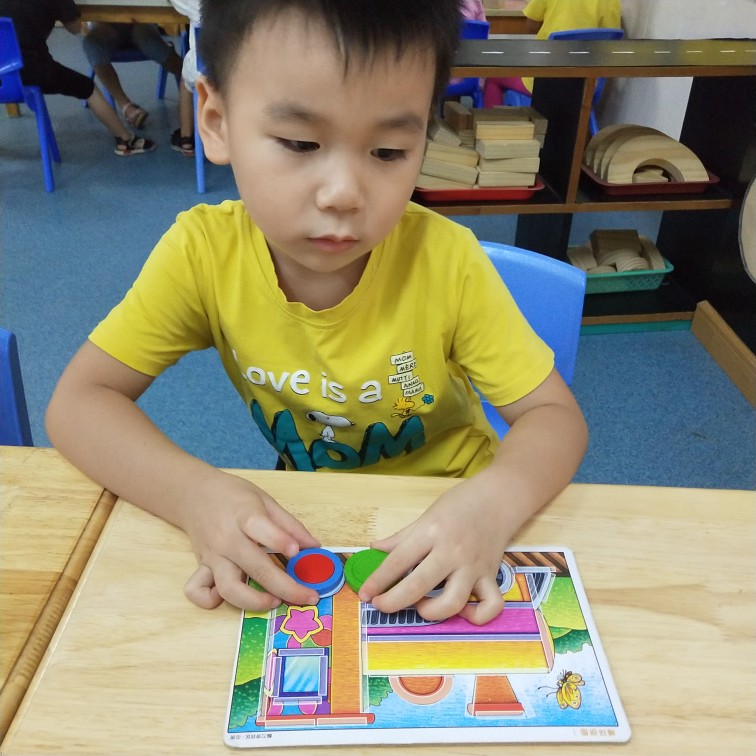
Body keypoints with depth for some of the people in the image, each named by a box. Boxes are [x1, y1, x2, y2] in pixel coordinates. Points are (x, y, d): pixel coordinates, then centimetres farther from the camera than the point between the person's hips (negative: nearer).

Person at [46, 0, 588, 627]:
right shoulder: (203, 251, -19)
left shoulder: (448, 262, -24)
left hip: (444, 518, -1)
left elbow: (555, 416, -18)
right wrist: (194, 493, -34)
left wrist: (493, 503, -40)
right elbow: (80, 400, -15)